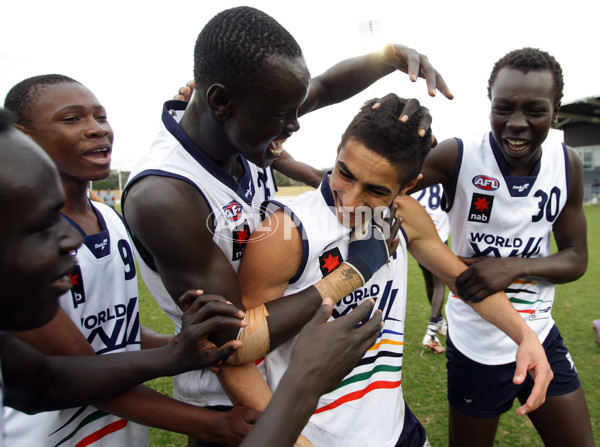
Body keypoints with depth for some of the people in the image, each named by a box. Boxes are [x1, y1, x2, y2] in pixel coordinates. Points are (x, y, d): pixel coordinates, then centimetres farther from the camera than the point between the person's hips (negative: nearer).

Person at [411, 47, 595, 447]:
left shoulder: (568, 165, -4)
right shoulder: (457, 157, -18)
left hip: (541, 338, 4)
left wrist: (514, 266, -18)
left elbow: (576, 258, 0)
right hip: (477, 348, -4)